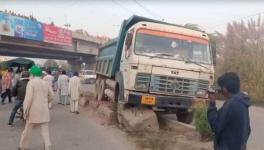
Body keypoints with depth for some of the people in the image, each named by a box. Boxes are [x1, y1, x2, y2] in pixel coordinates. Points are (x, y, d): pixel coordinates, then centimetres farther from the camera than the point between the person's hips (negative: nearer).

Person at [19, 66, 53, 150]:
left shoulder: (31, 82, -10)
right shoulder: (45, 83, 7)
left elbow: (28, 97, -17)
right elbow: (51, 96, 10)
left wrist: (25, 111, -12)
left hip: (34, 110, -5)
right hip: (44, 110, 5)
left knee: (28, 129, 10)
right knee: (45, 129, 8)